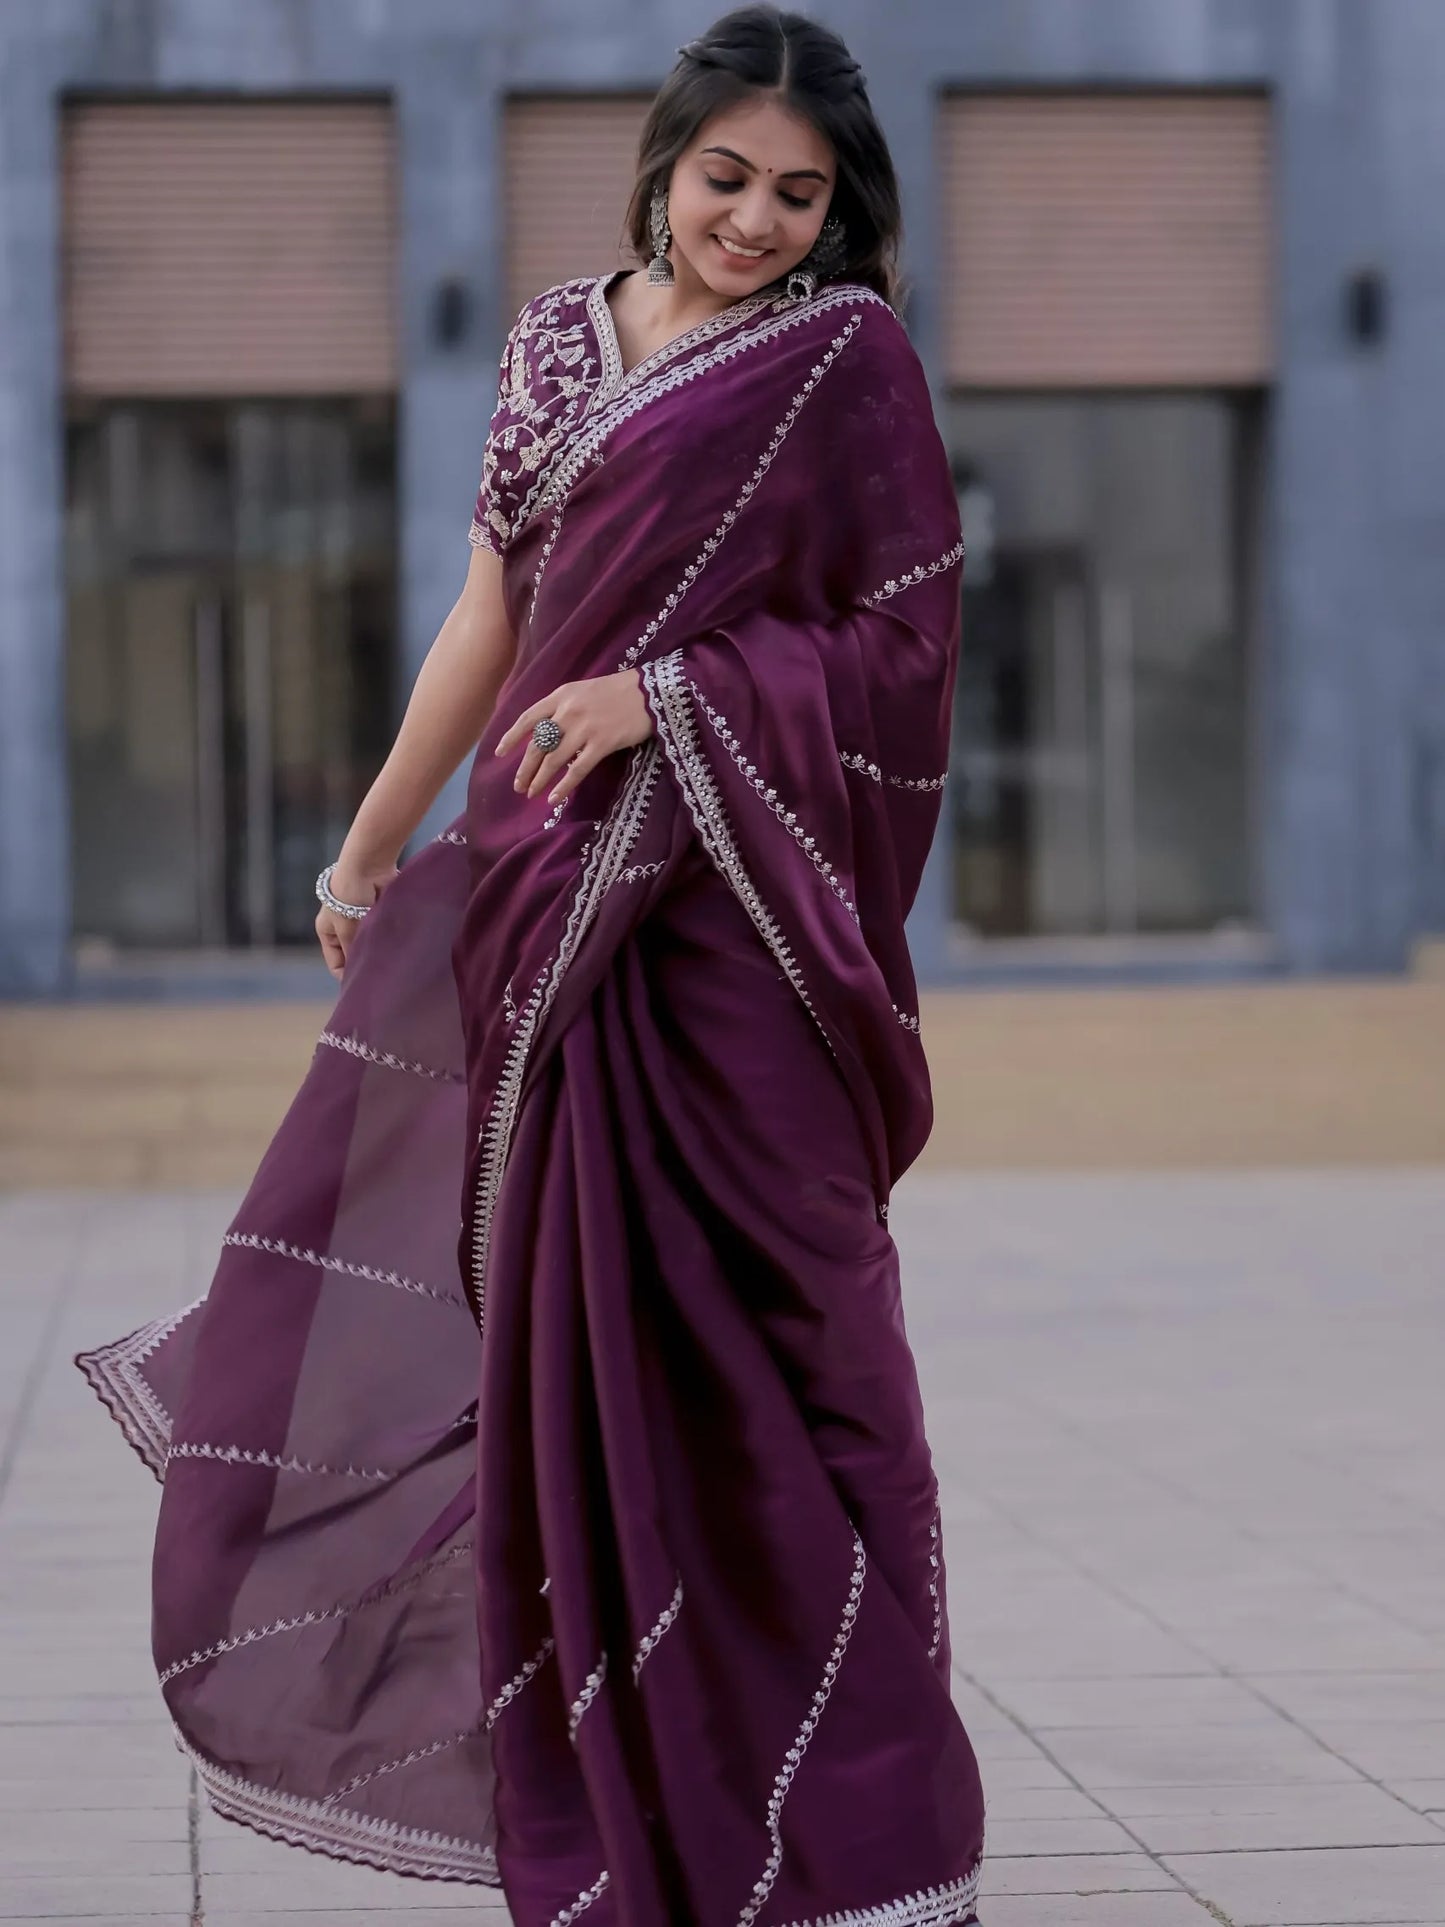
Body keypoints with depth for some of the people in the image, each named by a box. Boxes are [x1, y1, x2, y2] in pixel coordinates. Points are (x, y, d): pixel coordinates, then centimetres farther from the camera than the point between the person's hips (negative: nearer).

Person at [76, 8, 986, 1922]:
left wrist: (667, 690, -16)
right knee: (572, 1327, 8)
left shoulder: (850, 360, -2)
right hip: (560, 901, 5)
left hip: (738, 906, -5)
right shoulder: (560, 338, 12)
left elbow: (901, 643, -6)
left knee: (757, 1318, -6)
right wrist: (374, 841, 20)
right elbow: (493, 612, 17)